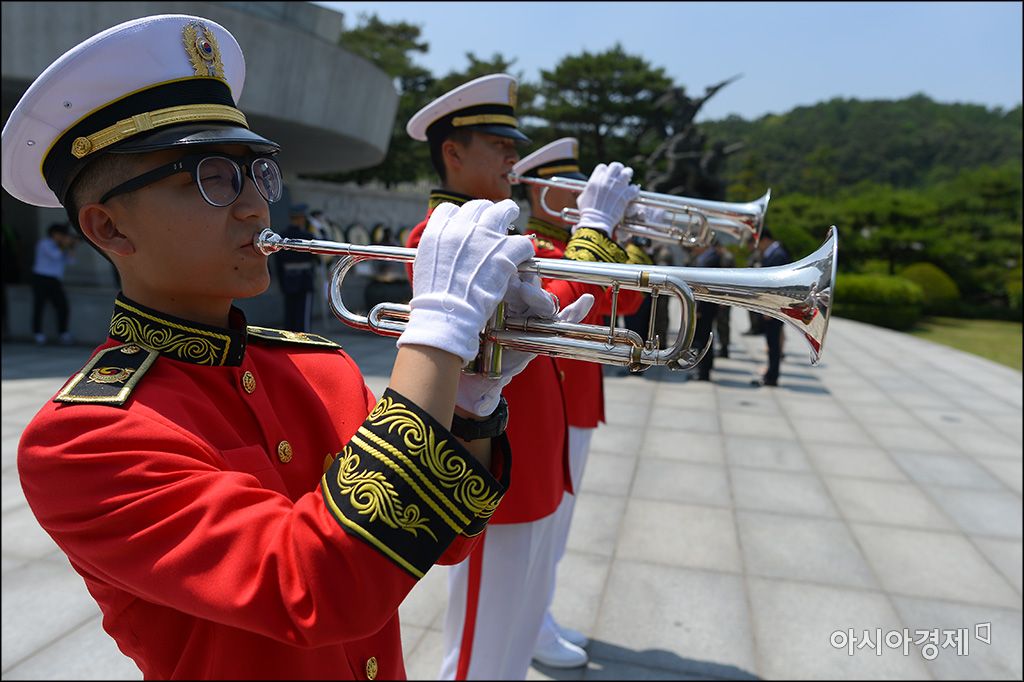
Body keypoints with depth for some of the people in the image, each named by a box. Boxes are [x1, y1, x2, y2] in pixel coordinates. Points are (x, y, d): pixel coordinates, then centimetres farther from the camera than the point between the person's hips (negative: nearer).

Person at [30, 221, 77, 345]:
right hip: (41, 279, -7)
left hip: (55, 281, 7)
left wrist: (71, 247, 0)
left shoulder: (60, 247, 17)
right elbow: (55, 255, -22)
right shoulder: (45, 243, -5)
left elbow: (69, 261, 7)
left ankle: (63, 334, 2)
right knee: (39, 307, -2)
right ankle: (38, 335, 4)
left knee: (64, 307, -2)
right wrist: (64, 245, -10)